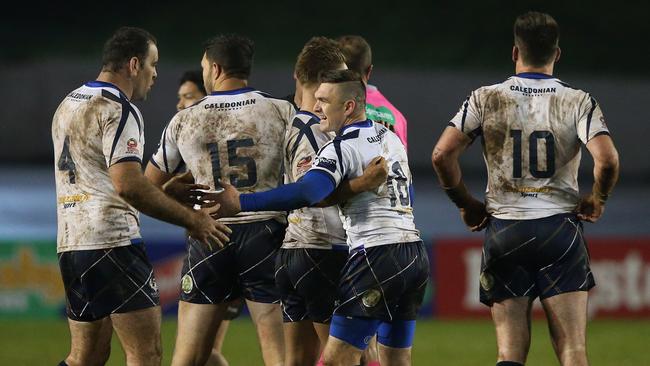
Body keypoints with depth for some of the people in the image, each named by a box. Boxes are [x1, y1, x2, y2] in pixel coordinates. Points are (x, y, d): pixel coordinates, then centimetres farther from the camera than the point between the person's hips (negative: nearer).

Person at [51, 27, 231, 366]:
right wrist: (190, 219, -14)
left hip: (70, 242, 9)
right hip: (113, 241, -9)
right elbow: (128, 186, -21)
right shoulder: (118, 109, -10)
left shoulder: (67, 105, 19)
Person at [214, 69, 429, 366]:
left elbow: (306, 194, -25)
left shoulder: (341, 148, -9)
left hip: (376, 255, -9)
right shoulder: (392, 138, 17)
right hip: (415, 253, 9)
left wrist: (242, 203, -29)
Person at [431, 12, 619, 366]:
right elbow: (607, 160, -14)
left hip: (503, 229, 1)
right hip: (560, 228, -1)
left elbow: (442, 155, -6)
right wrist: (596, 201, 5)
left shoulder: (485, 99, 2)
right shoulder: (578, 102, -1)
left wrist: (466, 204, 9)